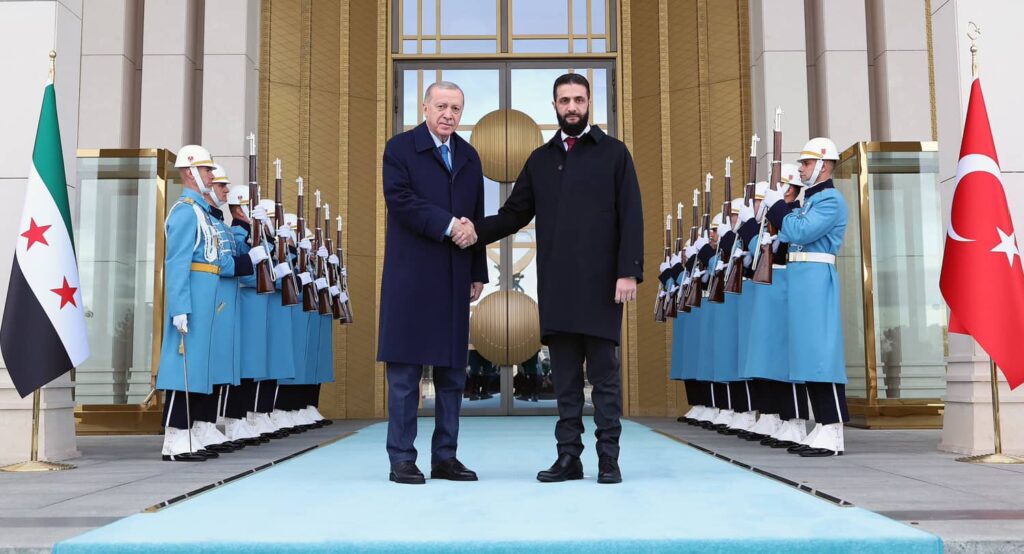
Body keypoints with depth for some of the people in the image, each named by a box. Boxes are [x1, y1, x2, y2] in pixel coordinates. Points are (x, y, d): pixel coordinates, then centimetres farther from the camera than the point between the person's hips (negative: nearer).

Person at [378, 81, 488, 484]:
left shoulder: (469, 157, 17)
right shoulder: (400, 148, 2)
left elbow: (476, 218, 17)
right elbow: (401, 200, -13)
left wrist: (478, 273, 13)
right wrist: (448, 225, -16)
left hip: (455, 280, 5)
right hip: (411, 278, -5)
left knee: (453, 371, 7)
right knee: (405, 371, -2)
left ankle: (445, 457, 15)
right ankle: (402, 459, 5)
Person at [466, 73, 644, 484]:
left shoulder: (613, 153, 6)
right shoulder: (540, 160, 16)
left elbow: (631, 216, -1)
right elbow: (514, 214, 12)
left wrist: (629, 271, -10)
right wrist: (475, 230, -5)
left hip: (600, 284, -3)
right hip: (555, 286, 3)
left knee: (603, 374, 2)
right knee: (565, 377, 7)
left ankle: (608, 458, 10)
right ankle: (568, 457, 14)